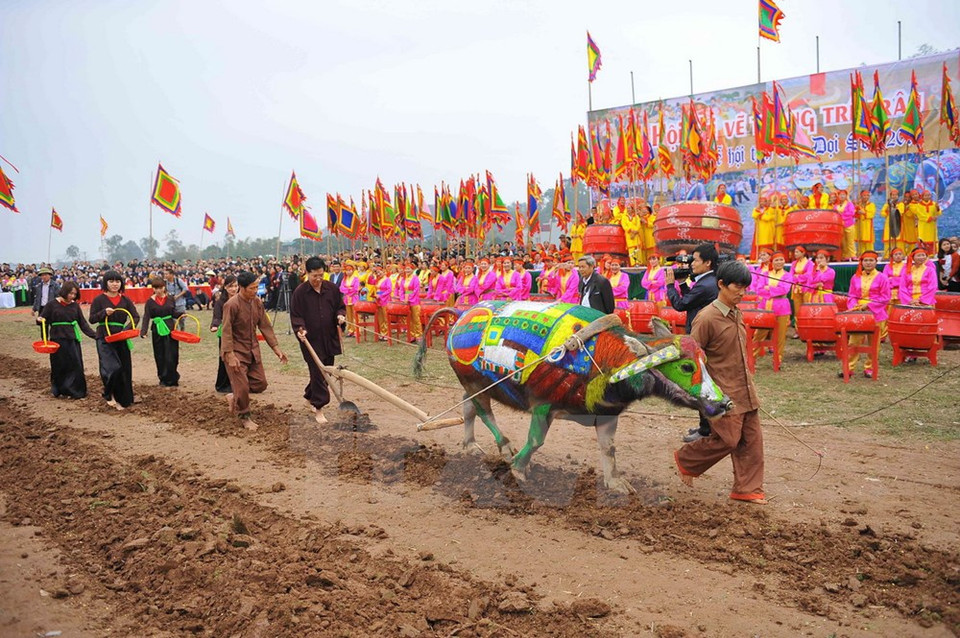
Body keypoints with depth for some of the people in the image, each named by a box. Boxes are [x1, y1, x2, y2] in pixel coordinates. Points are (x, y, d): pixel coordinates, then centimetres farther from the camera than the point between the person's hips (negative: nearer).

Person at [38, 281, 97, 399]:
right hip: (57, 339, -2)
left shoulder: (75, 305, 6)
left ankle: (75, 391, 9)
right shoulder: (52, 304, -1)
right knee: (59, 367, 6)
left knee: (76, 365, -1)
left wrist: (95, 335, -1)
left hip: (72, 339, 2)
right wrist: (41, 320, -21)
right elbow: (43, 319, 4)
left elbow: (83, 323, 7)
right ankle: (58, 390, 23)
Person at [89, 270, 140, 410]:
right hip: (104, 338, -4)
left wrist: (129, 328, -17)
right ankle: (109, 394, 7)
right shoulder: (99, 299, -2)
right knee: (112, 368, -18)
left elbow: (136, 316, 1)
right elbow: (92, 319, -4)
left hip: (121, 338, 4)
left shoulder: (125, 300, 7)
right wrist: (104, 313, -21)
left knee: (124, 370, 7)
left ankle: (121, 400, 20)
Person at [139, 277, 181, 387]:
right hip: (157, 331, 0)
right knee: (160, 357, 7)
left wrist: (181, 314, -12)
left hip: (170, 329, 0)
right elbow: (146, 317, -8)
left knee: (171, 356, -2)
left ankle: (170, 380, 8)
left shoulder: (170, 299, 4)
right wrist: (143, 331, -20)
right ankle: (163, 379, 20)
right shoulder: (150, 302, -1)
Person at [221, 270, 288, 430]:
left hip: (253, 350, 7)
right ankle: (244, 417, 18)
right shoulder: (231, 305, -20)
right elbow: (227, 332, -19)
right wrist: (230, 356, -23)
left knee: (260, 383, 9)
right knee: (242, 387, -3)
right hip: (236, 351, -7)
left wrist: (276, 348, 2)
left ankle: (234, 397, 31)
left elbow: (265, 326, 5)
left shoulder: (257, 302, -1)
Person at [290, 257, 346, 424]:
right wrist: (300, 329, -23)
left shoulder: (332, 288, 4)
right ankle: (318, 409, 5)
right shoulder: (300, 292, -7)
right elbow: (295, 315, -6)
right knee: (317, 372, -5)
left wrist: (340, 315, -7)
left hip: (329, 338, 5)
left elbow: (340, 306, 15)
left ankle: (309, 395, 39)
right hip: (311, 340, -5)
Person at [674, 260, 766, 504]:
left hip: (745, 390, 8)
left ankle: (748, 489, 18)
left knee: (752, 439, 8)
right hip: (723, 393, -8)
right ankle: (686, 459, 21)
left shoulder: (737, 315, 9)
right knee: (727, 440, -3)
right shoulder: (707, 318, -17)